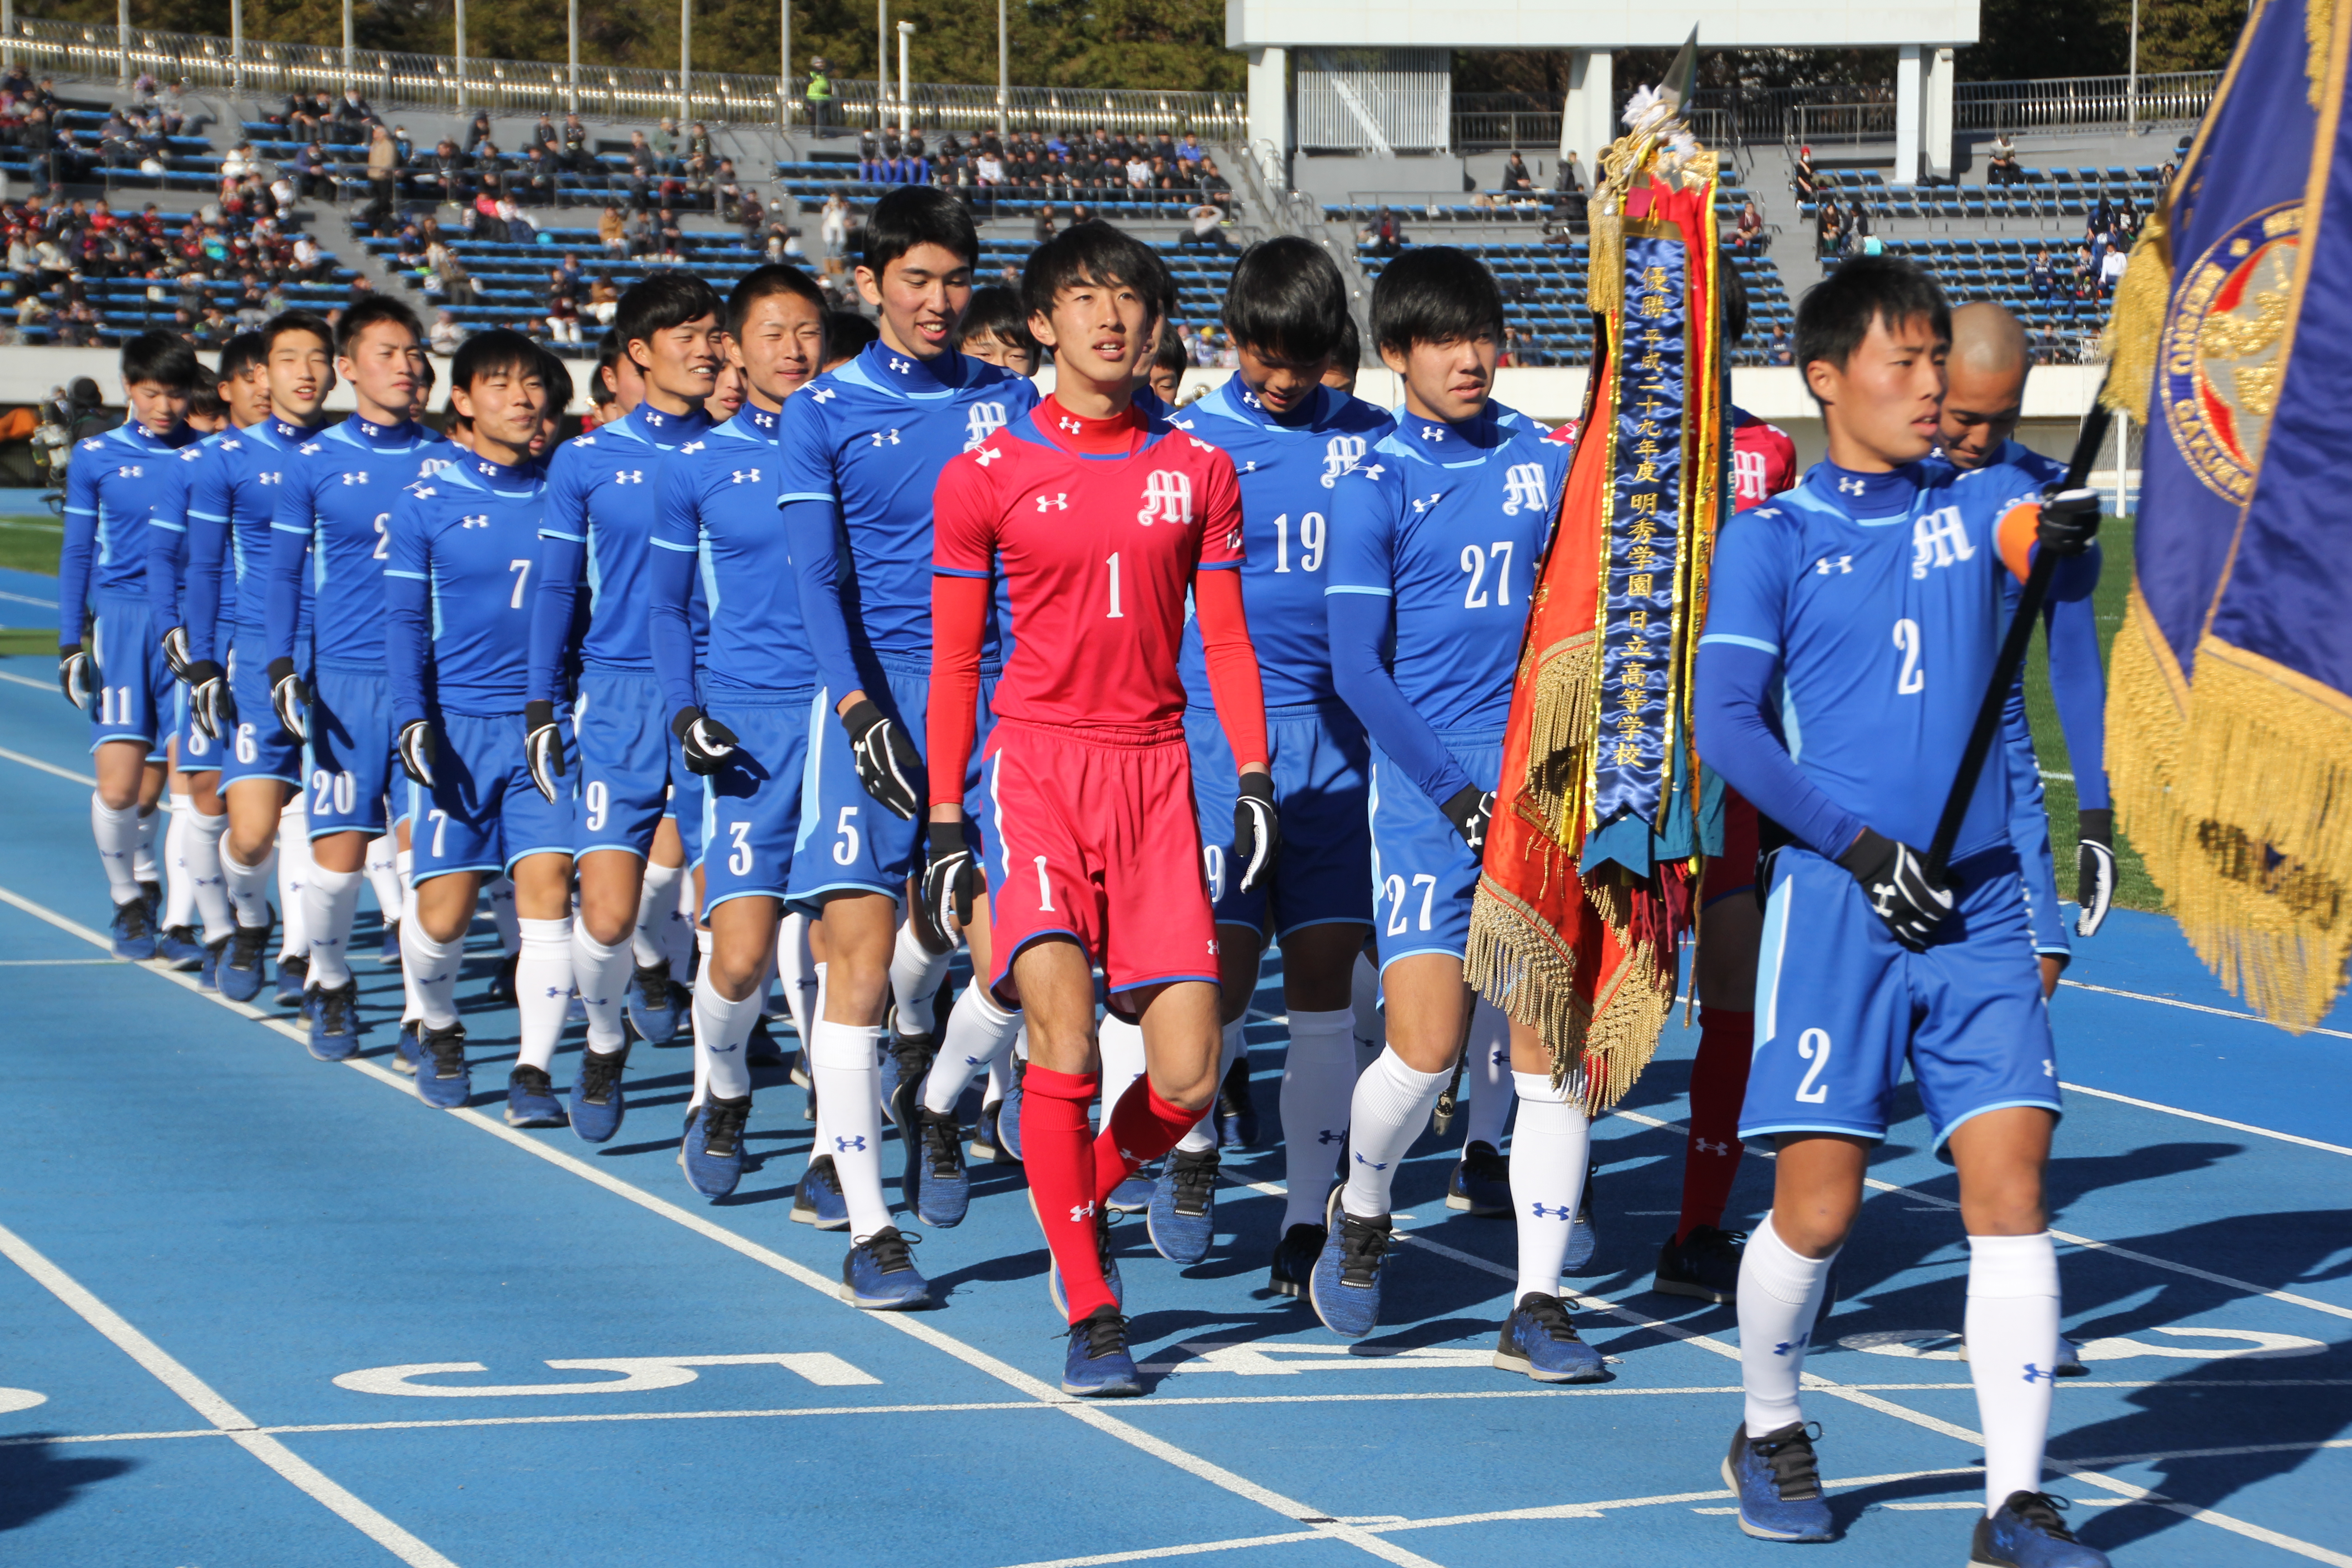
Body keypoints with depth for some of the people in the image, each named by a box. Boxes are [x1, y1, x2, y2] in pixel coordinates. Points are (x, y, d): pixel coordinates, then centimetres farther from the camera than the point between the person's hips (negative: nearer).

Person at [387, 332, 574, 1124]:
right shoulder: (426, 503, 1)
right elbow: (404, 621, 2)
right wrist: (412, 719, -9)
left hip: (546, 727, 1)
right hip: (457, 724, -1)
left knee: (547, 888, -11)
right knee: (443, 911, 0)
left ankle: (534, 1070, -4)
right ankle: (438, 1030, 29)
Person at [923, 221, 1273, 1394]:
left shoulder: (1199, 469, 8)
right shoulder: (985, 475, 2)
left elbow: (1224, 638, 14)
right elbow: (954, 660, 6)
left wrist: (1254, 778, 4)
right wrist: (945, 822, 3)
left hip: (1155, 770, 3)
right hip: (1036, 760, -3)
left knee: (1187, 1077, -4)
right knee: (1065, 1039, -19)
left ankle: (1085, 1205, 27)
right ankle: (1090, 1313, -6)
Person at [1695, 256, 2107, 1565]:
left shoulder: (1980, 500, 11)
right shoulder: (1771, 539, 3)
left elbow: (2055, 537, -9)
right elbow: (1728, 727, -3)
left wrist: (2063, 533, -31)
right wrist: (1862, 846, -10)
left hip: (1979, 904, 2)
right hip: (1838, 901, -2)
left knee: (2012, 1192, -5)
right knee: (1819, 1208, -2)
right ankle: (1770, 1432, 24)